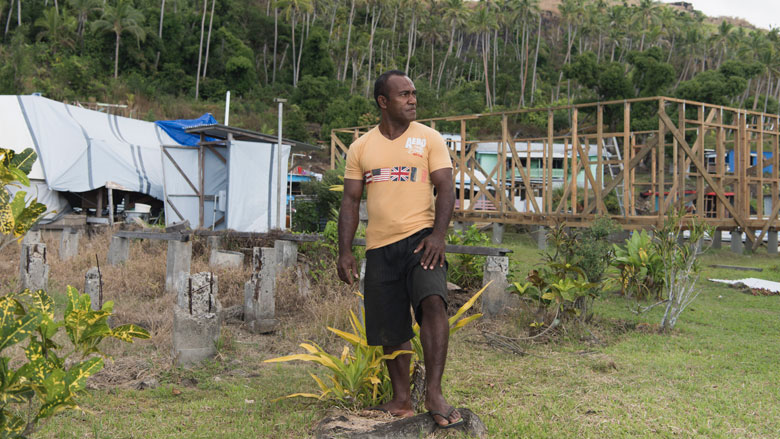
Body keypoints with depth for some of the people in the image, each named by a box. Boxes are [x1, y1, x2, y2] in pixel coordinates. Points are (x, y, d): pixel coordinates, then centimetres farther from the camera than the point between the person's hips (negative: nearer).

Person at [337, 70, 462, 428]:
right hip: (380, 245, 3)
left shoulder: (429, 138, 4)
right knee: (390, 328, 7)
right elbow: (350, 202, 10)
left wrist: (438, 234, -17)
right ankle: (401, 400, 23)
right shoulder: (360, 148, 10)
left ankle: (434, 393, -18)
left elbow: (445, 188, -3)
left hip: (420, 237, -3)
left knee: (432, 302, -26)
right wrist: (345, 252, 1)